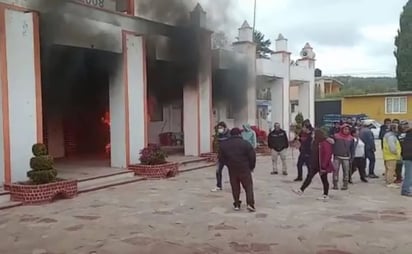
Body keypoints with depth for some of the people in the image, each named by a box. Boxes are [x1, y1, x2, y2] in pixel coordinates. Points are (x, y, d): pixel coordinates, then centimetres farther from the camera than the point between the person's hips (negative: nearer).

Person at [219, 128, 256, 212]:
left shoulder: (224, 145, 3)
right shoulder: (245, 143, -7)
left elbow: (221, 158, 7)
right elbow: (252, 156, -8)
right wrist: (251, 167, 6)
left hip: (232, 170, 3)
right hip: (244, 169, -3)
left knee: (235, 187, 13)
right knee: (248, 186, 5)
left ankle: (236, 204, 15)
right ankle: (250, 203, -5)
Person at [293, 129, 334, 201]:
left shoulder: (325, 143, -20)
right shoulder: (316, 142, 7)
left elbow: (327, 156, -23)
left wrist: (323, 167, -23)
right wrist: (312, 164, 14)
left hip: (322, 166, -8)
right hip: (315, 165, 8)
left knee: (324, 180, 5)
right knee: (309, 177, 9)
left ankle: (326, 195, 17)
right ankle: (301, 190, 14)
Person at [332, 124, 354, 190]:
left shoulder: (350, 138, 7)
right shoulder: (336, 136, 0)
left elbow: (351, 148, 12)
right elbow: (332, 146, 2)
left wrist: (351, 156, 8)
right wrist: (333, 154, -6)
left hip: (346, 157, 2)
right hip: (337, 156, -1)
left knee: (346, 171, 3)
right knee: (335, 170, -3)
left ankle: (345, 184, 11)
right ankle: (335, 184, 5)